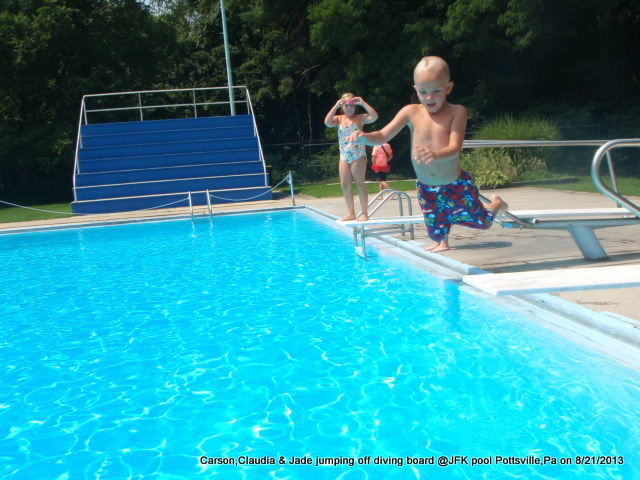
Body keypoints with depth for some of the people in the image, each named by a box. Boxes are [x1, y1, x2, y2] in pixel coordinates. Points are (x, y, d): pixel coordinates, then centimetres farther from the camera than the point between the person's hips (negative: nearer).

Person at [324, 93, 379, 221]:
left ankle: (364, 213, 4)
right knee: (345, 185, 6)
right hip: (344, 156, 4)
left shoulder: (360, 118, -2)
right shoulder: (339, 119, 6)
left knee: (359, 184, -2)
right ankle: (351, 213, 15)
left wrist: (363, 103, -16)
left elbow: (374, 117, -19)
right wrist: (335, 106, -14)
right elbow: (327, 122, -14)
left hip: (358, 156, -4)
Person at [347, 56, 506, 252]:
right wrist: (364, 137, -32)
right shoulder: (411, 112, -6)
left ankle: (496, 204, 49)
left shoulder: (457, 112, -15)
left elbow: (455, 148, -26)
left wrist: (436, 155, -48)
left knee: (483, 222, 14)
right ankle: (442, 243, 57)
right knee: (437, 234, 18)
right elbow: (383, 136, -10)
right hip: (426, 189, 3)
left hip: (456, 186, -3)